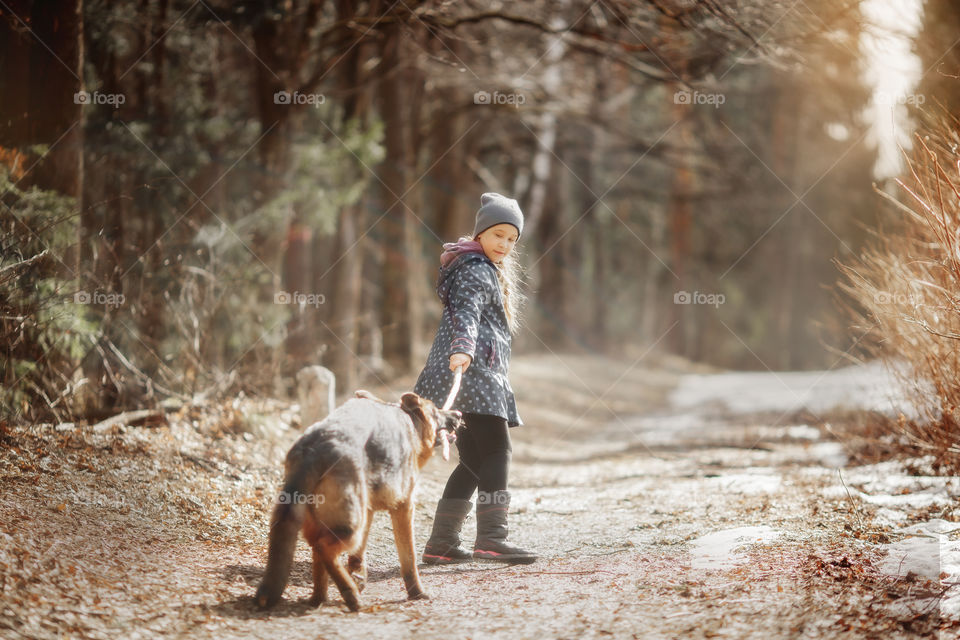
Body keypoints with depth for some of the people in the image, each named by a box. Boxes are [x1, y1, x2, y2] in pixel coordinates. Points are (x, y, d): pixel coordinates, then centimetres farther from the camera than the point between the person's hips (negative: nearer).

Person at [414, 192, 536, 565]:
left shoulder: (490, 269, 28)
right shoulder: (475, 268, -6)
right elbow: (466, 313, -24)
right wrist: (463, 349, -40)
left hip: (480, 373, 10)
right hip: (473, 369, -10)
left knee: (474, 461, 7)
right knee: (496, 453, -15)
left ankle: (441, 543, 7)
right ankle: (491, 538, -21)